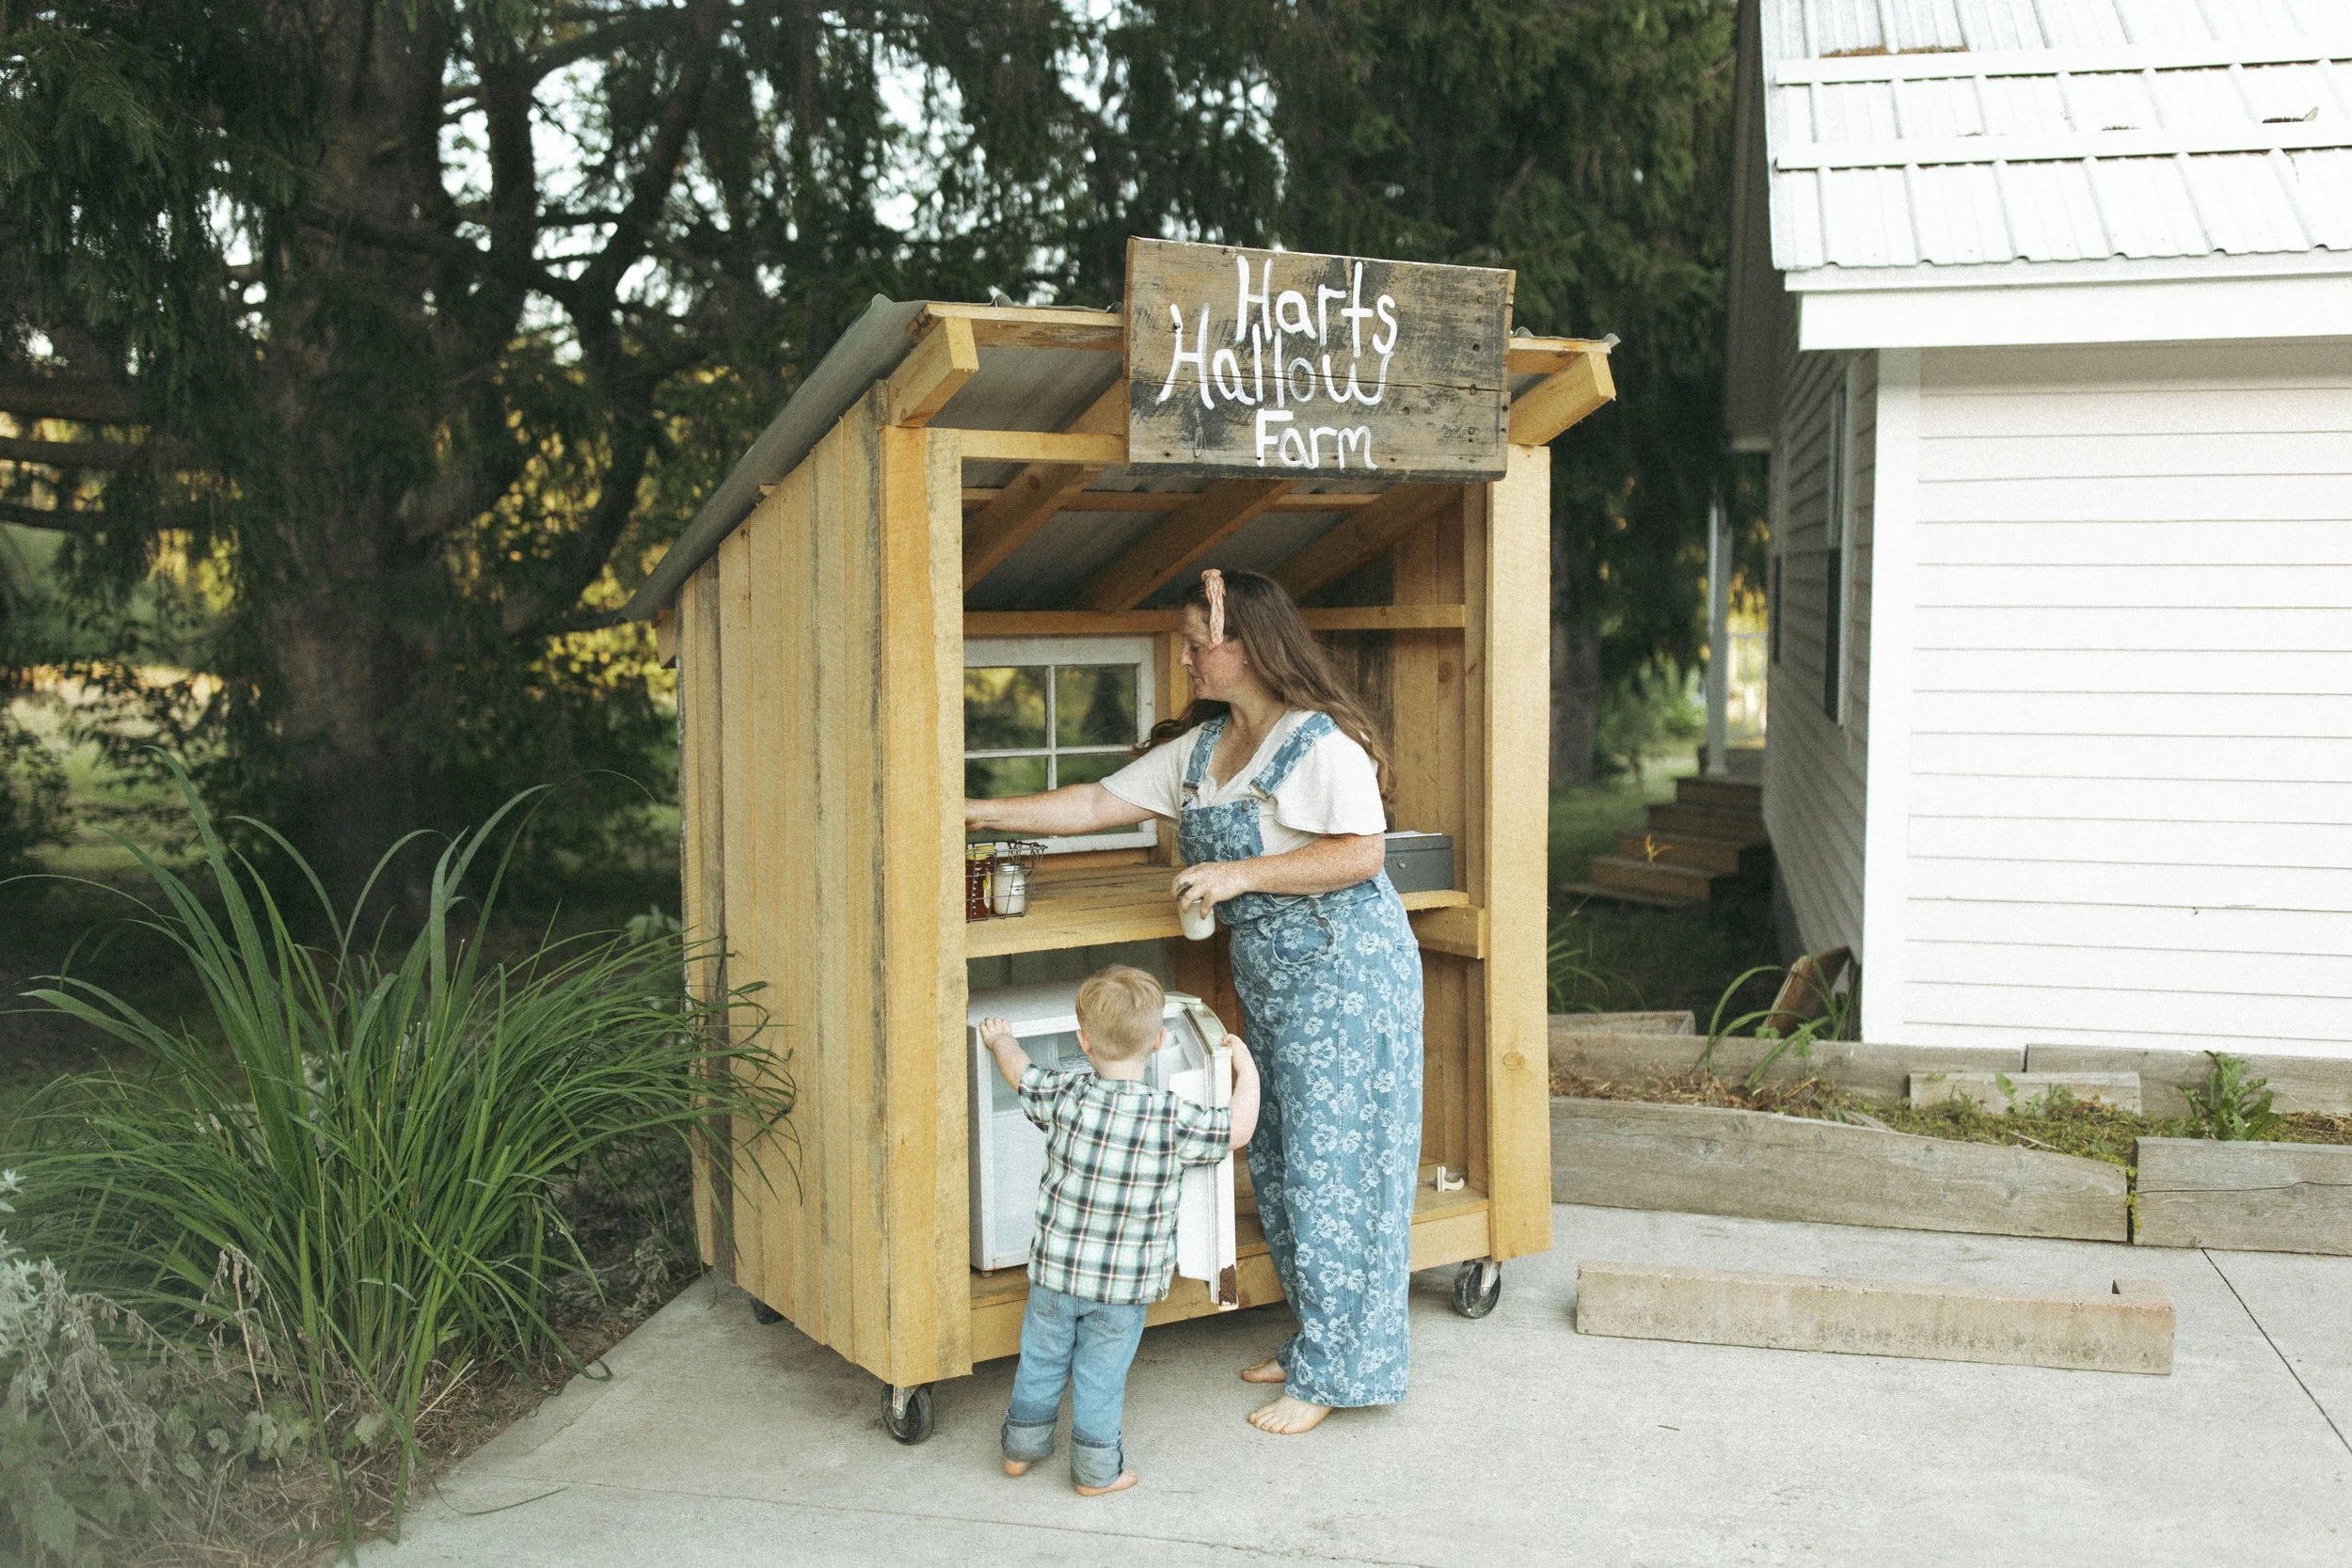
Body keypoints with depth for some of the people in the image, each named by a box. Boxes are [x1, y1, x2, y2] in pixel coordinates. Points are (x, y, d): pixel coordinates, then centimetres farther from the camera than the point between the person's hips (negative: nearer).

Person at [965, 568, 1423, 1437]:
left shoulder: (1320, 741, -14)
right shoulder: (1200, 746, 11)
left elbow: (1361, 852, -20)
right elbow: (1100, 803, 12)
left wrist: (1242, 874, -22)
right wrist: (984, 812, 8)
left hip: (1344, 973, -9)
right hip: (1270, 979, 9)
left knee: (1331, 1167, -3)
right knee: (1275, 1164, 14)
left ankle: (1335, 1371, 8)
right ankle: (1314, 1342, 28)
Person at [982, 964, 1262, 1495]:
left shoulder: (1067, 1096, -14)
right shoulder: (1173, 1119, -20)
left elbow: (1018, 1071, 6)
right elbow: (1238, 1130, -6)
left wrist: (999, 1037, 28)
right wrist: (1245, 1067, 8)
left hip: (1055, 1270, 2)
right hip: (1126, 1284, -2)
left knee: (1041, 1360, 20)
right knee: (1101, 1375, 12)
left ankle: (1023, 1446, 36)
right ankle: (1096, 1468, 25)